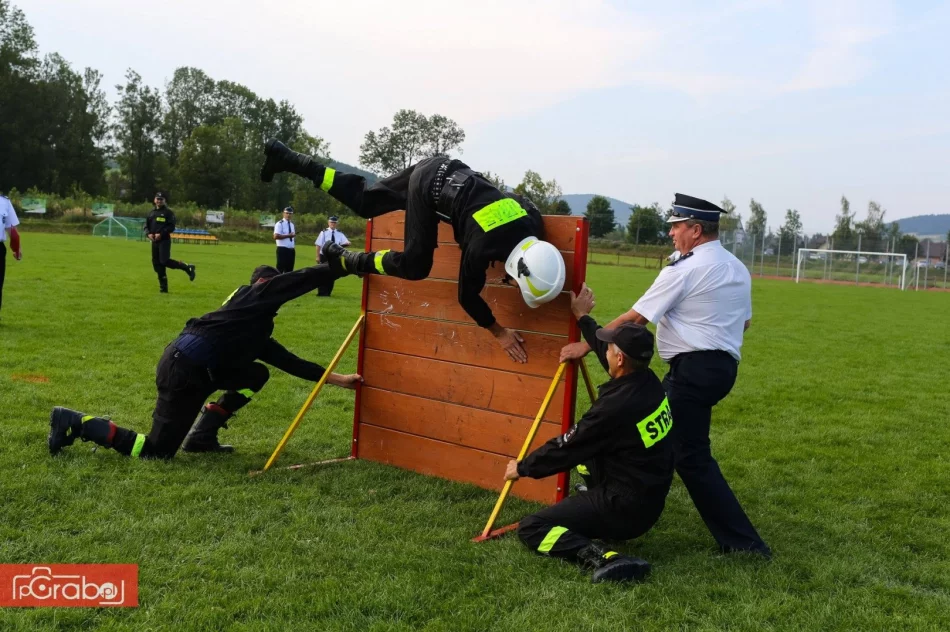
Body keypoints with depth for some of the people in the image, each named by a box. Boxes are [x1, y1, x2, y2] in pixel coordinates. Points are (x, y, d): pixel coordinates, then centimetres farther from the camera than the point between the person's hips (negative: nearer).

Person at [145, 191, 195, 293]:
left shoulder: (168, 212, -3)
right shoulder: (151, 212, 16)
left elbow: (171, 227, -10)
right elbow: (146, 226, 16)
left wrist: (161, 234, -20)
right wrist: (148, 234, -5)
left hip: (164, 240, -7)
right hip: (154, 241, 7)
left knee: (164, 261, -19)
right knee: (157, 264, 5)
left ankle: (187, 268, -2)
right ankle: (163, 287, 12)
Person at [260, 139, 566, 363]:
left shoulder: (532, 222, -17)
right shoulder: (482, 249, -32)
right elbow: (467, 296, -17)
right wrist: (499, 332, -13)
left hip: (445, 171, 6)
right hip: (431, 182, -6)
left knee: (363, 201, 14)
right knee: (414, 265, -7)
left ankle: (288, 159, 19)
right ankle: (348, 260, 13)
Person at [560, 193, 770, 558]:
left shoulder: (685, 270, -12)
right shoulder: (737, 268, 14)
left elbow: (635, 319, -12)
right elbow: (744, 322, 21)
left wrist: (586, 346, -4)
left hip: (694, 368, -10)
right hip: (724, 365, 10)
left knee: (691, 456, -7)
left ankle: (743, 542, -4)